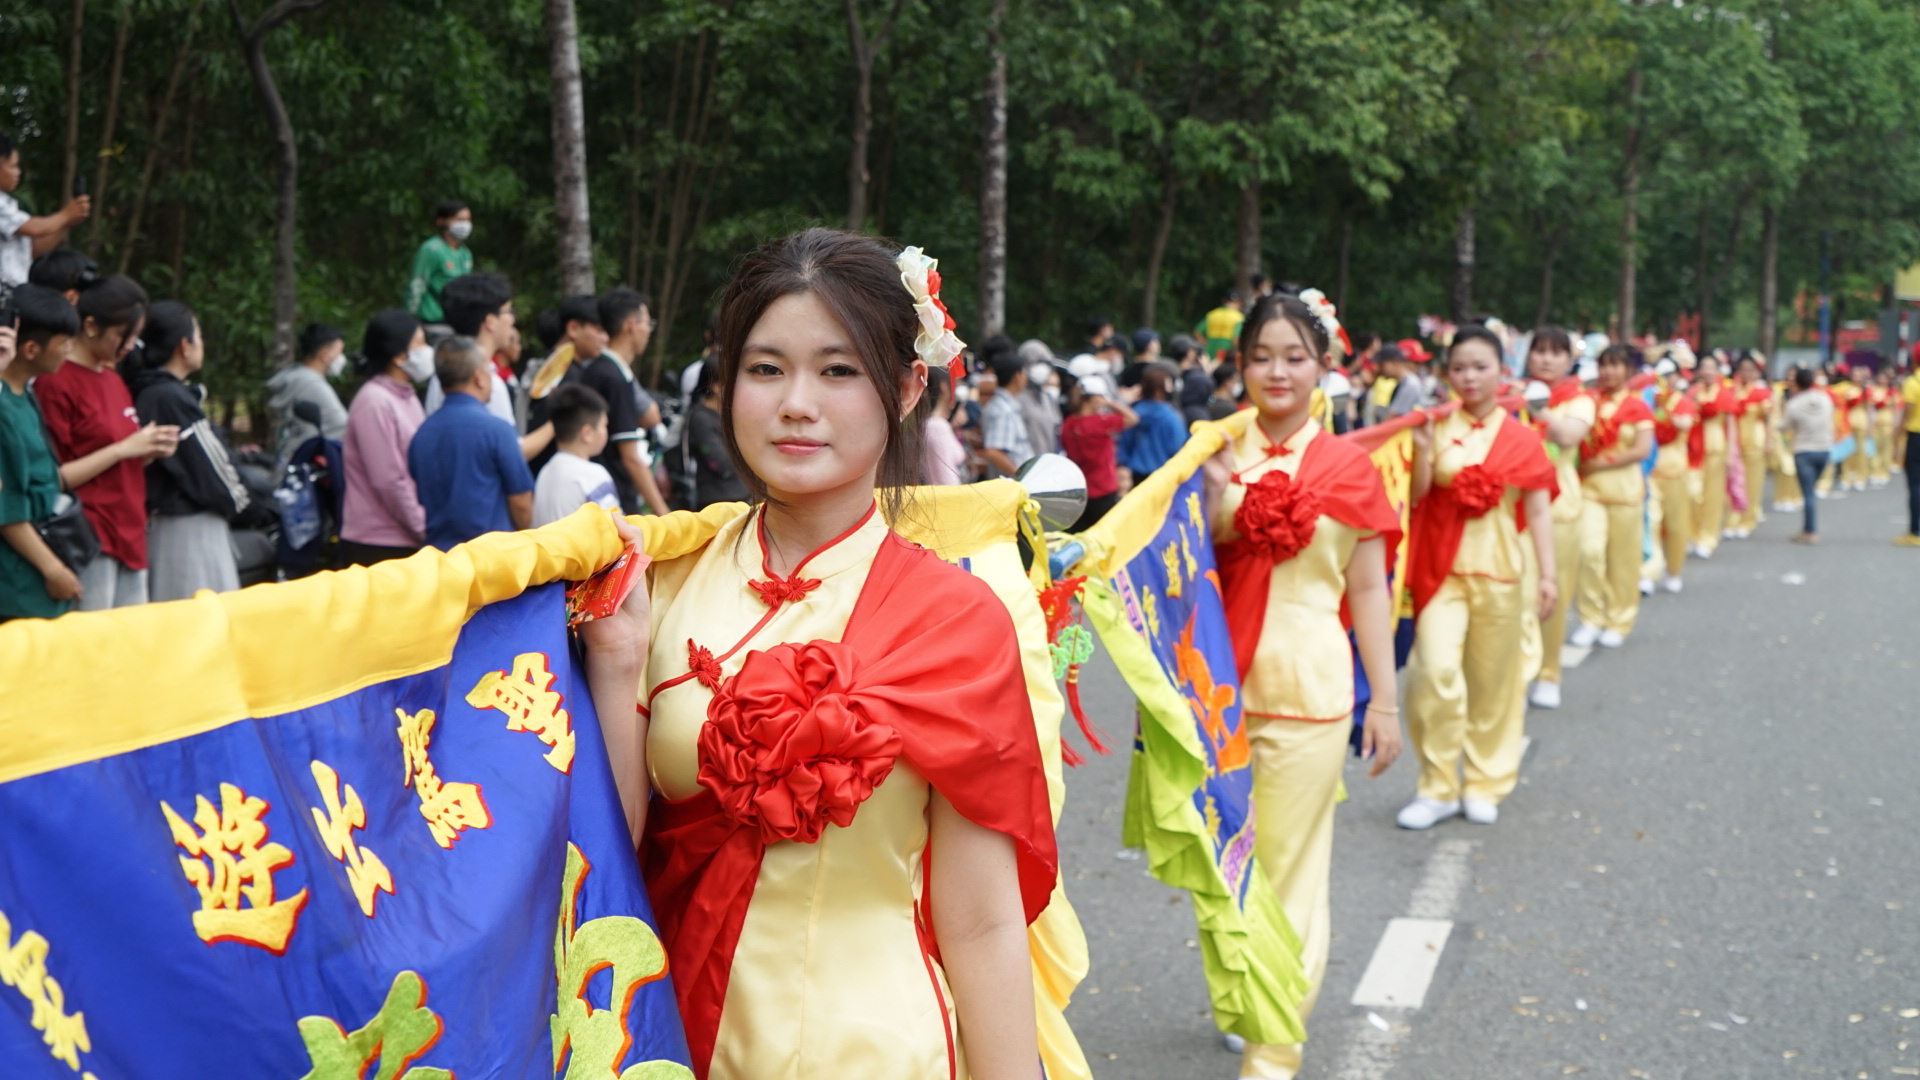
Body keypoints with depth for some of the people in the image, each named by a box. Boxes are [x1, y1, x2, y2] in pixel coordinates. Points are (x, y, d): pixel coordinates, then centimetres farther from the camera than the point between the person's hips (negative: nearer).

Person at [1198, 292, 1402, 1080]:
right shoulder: (1216, 455, 4)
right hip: (1221, 681, 2)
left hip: (1305, 688, -2)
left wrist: (1385, 703, 2)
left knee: (1289, 866, 2)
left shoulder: (1347, 468, 0)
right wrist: (1210, 494, -14)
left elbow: (1368, 589, 3)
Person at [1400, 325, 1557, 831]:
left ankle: (1485, 783, 22)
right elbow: (1416, 498, -1)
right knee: (1436, 669, -16)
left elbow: (1539, 509, 2)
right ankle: (1438, 786, -3)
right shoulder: (1436, 428, 3)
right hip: (1442, 567, -1)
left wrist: (1548, 574, -5)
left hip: (1497, 569, 1)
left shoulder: (1520, 438, 4)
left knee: (1492, 680, 7)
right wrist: (1423, 449, -15)